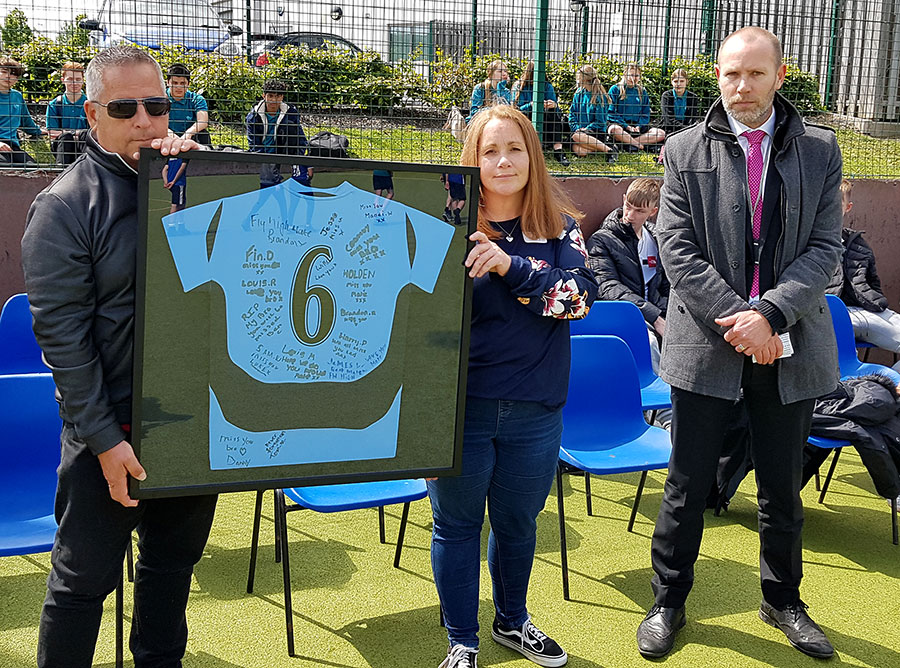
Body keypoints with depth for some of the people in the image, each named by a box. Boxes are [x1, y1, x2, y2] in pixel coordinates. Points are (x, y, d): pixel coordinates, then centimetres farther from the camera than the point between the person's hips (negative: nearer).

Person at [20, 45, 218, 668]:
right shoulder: (65, 206, -10)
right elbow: (62, 335, -13)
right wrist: (104, 439, -16)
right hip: (111, 430, -5)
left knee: (174, 562, 20)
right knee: (83, 578, 8)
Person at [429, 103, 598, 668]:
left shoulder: (559, 227, 1)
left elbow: (583, 294, -15)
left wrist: (511, 266, -25)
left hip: (535, 408, 2)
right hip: (460, 403, -2)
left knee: (518, 522, 19)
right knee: (457, 523, 10)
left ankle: (512, 621, 42)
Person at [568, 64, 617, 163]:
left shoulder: (600, 96, -3)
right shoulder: (579, 93, 13)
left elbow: (600, 122, -5)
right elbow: (572, 114, 12)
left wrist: (587, 129, -17)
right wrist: (576, 128, -6)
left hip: (597, 132, -4)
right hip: (580, 130, 4)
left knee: (577, 136, -36)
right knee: (577, 150, -30)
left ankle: (609, 150, -24)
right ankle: (602, 145, -6)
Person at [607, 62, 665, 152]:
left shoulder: (642, 92, 18)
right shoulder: (615, 89, 5)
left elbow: (645, 114, 16)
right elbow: (611, 112, -2)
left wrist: (639, 126, -6)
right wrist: (627, 126, -13)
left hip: (637, 125, 4)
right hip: (619, 124, -4)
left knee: (661, 134, -19)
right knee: (614, 130, -41)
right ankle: (639, 145, -25)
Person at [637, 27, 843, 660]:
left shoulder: (820, 149, 4)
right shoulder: (686, 150, 0)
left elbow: (825, 247, -3)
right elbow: (677, 250, -6)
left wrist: (769, 313, -17)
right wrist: (738, 320, -15)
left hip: (791, 346, 2)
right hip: (707, 345, -1)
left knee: (783, 488, 15)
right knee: (688, 486, 8)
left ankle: (783, 600, 36)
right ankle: (669, 603, 25)